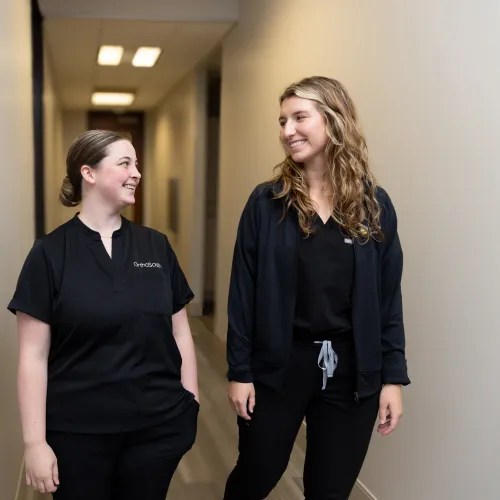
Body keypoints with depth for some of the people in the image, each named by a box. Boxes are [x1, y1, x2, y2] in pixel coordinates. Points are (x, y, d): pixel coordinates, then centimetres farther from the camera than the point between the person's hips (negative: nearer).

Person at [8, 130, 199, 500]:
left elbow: (180, 333, 8)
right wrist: (35, 441, -9)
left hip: (158, 426, 3)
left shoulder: (157, 247, 4)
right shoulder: (50, 254, -6)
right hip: (77, 431, -3)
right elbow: (34, 355, -7)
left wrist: (191, 405, 6)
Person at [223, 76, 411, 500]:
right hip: (279, 364, -1)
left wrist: (393, 376, -2)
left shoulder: (375, 205, 0)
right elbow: (244, 293, -3)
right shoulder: (266, 203, -4)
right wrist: (239, 371, -5)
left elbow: (389, 298, 1)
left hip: (353, 369, 1)